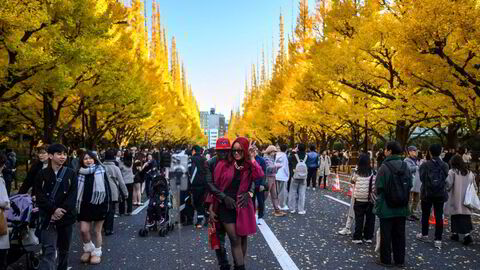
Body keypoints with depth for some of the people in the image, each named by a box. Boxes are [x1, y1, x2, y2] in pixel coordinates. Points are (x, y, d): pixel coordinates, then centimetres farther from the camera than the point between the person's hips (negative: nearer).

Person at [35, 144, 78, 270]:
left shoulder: (71, 173, 2)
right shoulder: (42, 174, 0)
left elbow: (72, 196, -4)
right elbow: (39, 196, -6)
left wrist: (61, 211, -16)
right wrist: (54, 210, -17)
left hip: (66, 216, 2)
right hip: (48, 217, -2)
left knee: (64, 249, 14)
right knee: (49, 250, -12)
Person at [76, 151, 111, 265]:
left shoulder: (100, 171, -4)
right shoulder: (80, 173, 2)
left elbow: (107, 187, -4)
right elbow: (77, 190, 7)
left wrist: (108, 203, -8)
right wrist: (76, 205, 4)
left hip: (99, 204, -2)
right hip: (85, 205, 2)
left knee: (97, 231, 7)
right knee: (83, 230, -4)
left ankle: (97, 253, 23)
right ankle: (88, 249, 23)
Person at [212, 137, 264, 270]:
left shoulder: (249, 166, -1)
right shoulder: (224, 164, -5)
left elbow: (259, 176, -21)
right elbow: (216, 185, 3)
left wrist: (252, 159, -18)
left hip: (243, 206, 3)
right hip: (226, 206, -2)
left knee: (243, 238, 14)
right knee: (235, 240, -5)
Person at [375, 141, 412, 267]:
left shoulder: (385, 166, -17)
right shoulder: (405, 166, 0)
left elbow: (378, 186, -17)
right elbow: (410, 185, 5)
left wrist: (380, 195, 4)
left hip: (386, 206, -5)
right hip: (402, 207, 5)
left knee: (386, 234, 6)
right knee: (399, 234, 13)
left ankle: (385, 260, 13)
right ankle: (400, 260, 21)